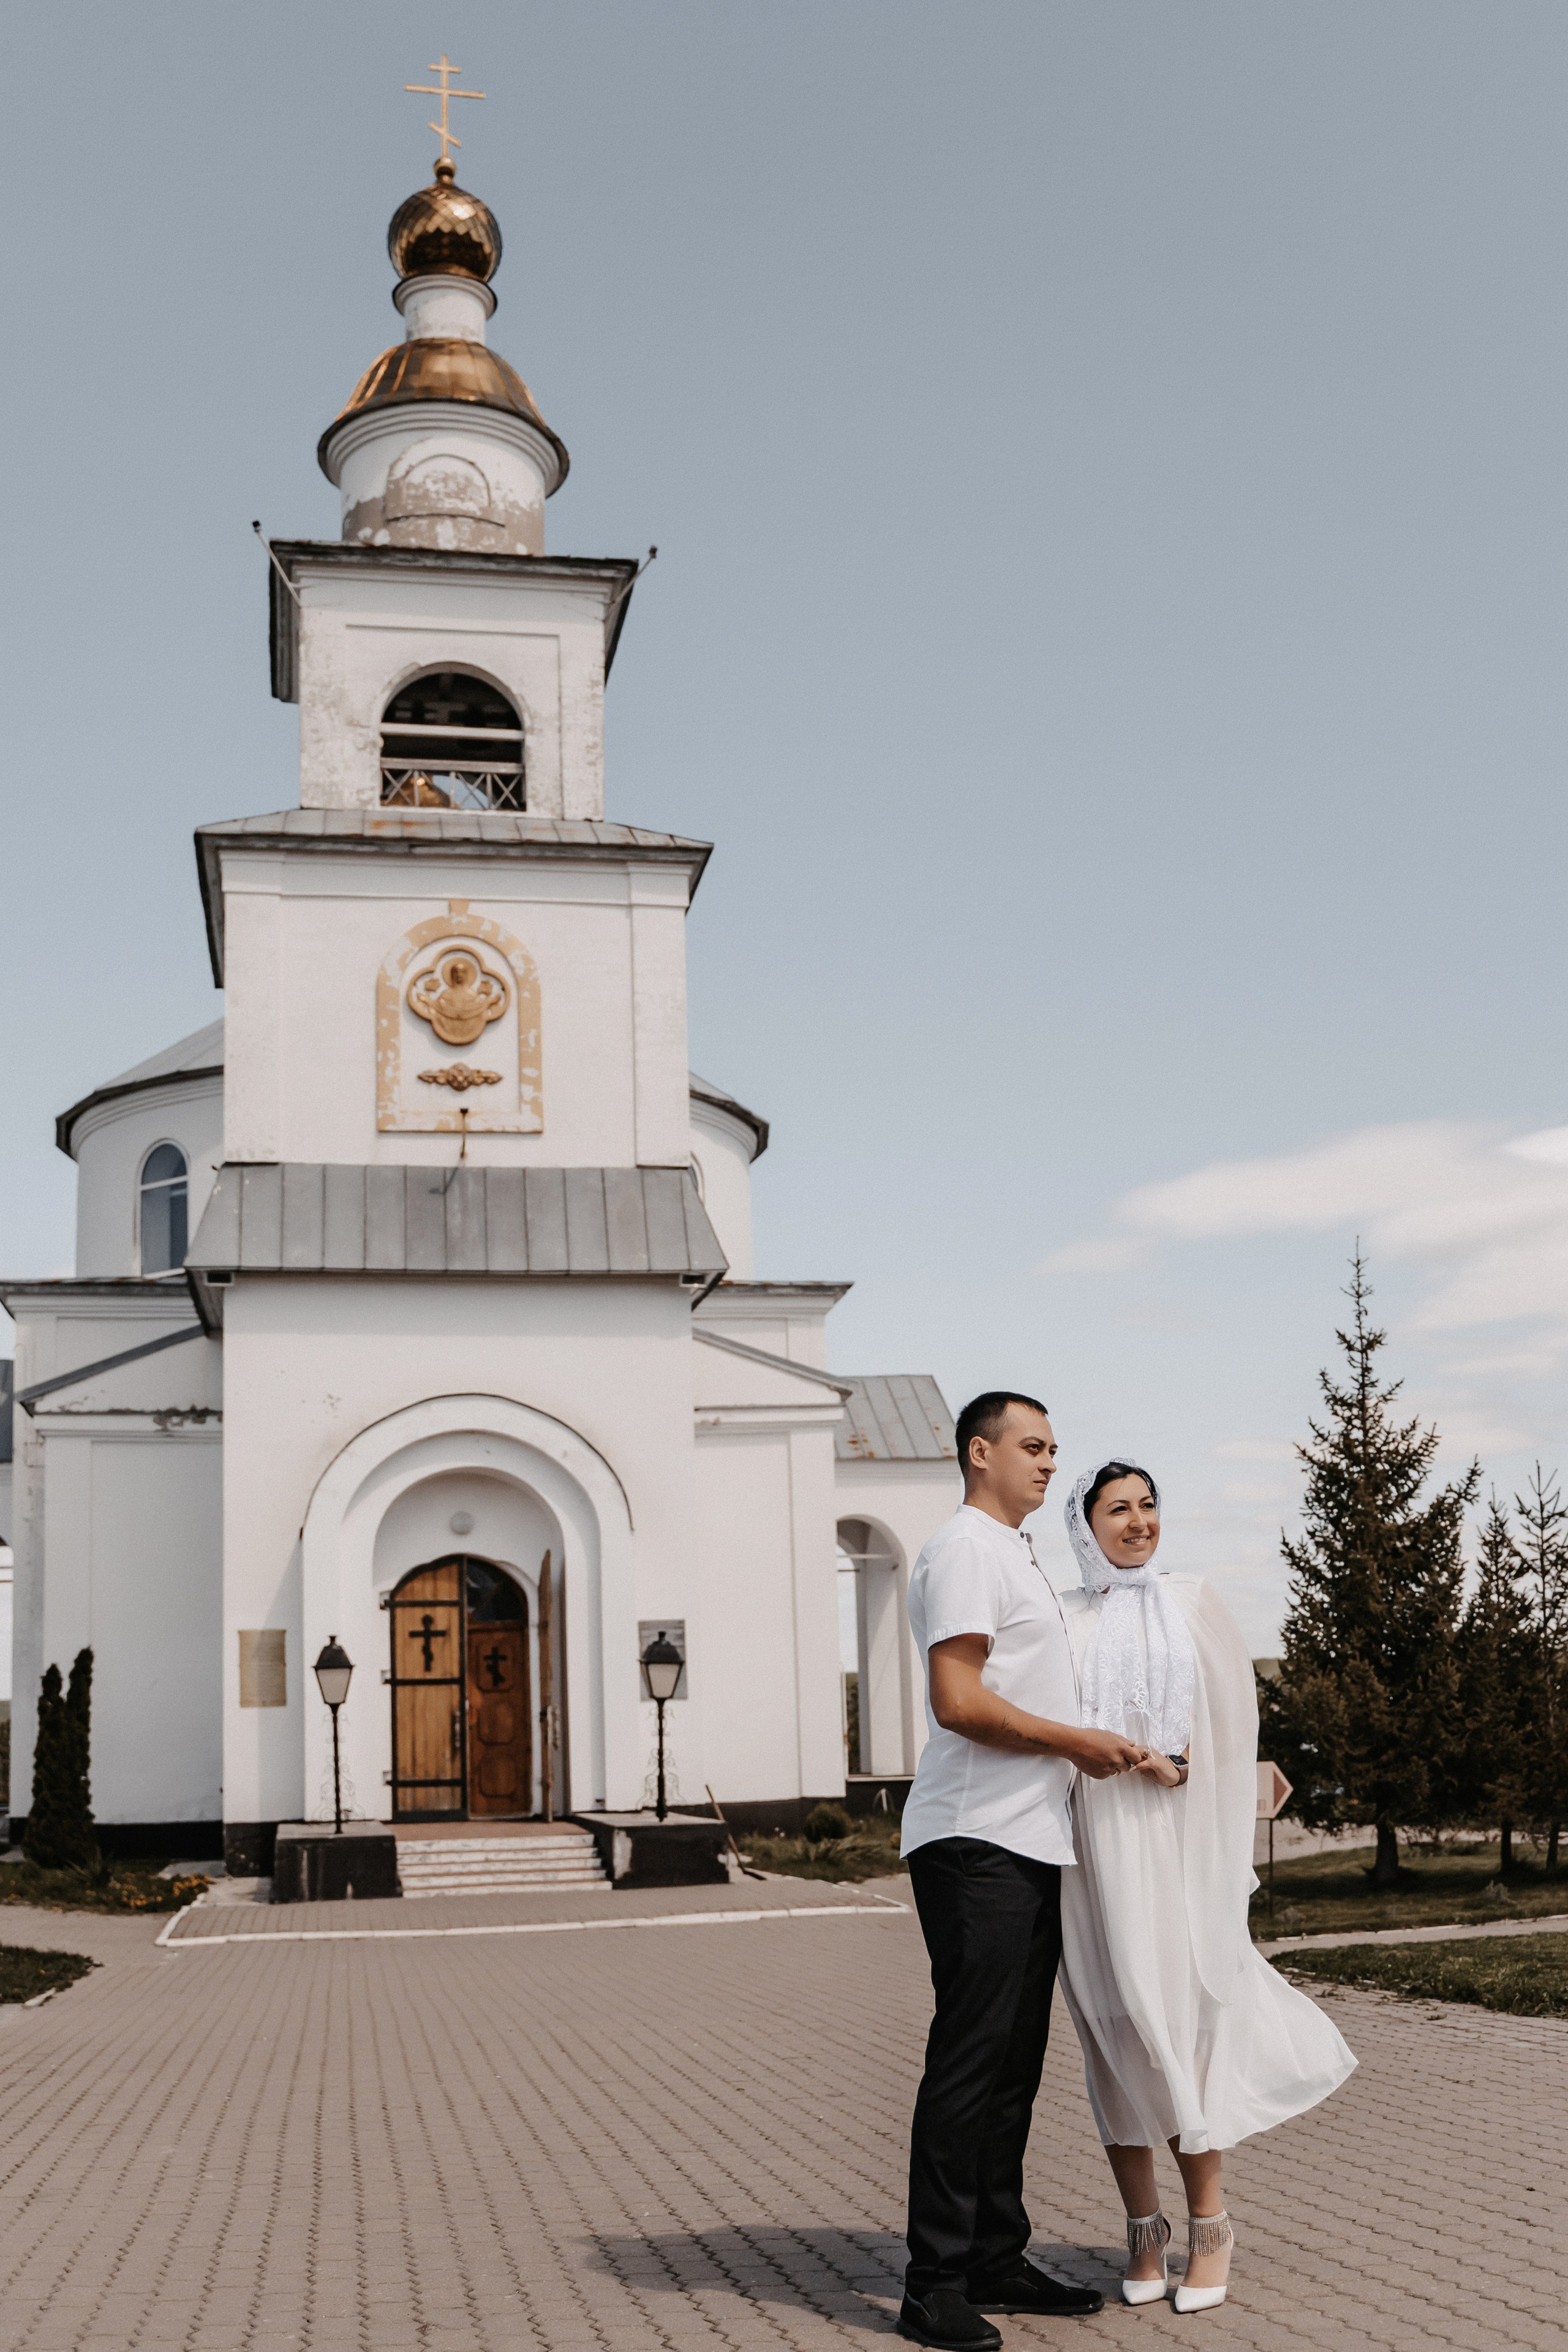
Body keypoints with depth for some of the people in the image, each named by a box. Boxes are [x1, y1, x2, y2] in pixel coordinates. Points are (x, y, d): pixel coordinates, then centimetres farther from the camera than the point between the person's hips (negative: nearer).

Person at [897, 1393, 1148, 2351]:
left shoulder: (1020, 1556, 23)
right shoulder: (964, 1550, -9)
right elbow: (959, 1702, -18)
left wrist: (1100, 1750, 18)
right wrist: (1078, 1741, -13)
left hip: (1032, 1842, 10)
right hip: (976, 1843, -10)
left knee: (1014, 2062, 12)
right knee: (969, 2060, -8)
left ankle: (998, 2261, 20)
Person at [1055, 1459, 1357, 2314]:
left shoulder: (1193, 1605, 8)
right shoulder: (1061, 1620, 5)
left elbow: (1233, 1721, 9)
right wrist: (1132, 1757, -13)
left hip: (1181, 1845, 0)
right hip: (1097, 1849, 0)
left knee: (1187, 2015, -3)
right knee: (1117, 2028, 2)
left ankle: (1209, 2227, 7)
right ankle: (1142, 2228, 13)